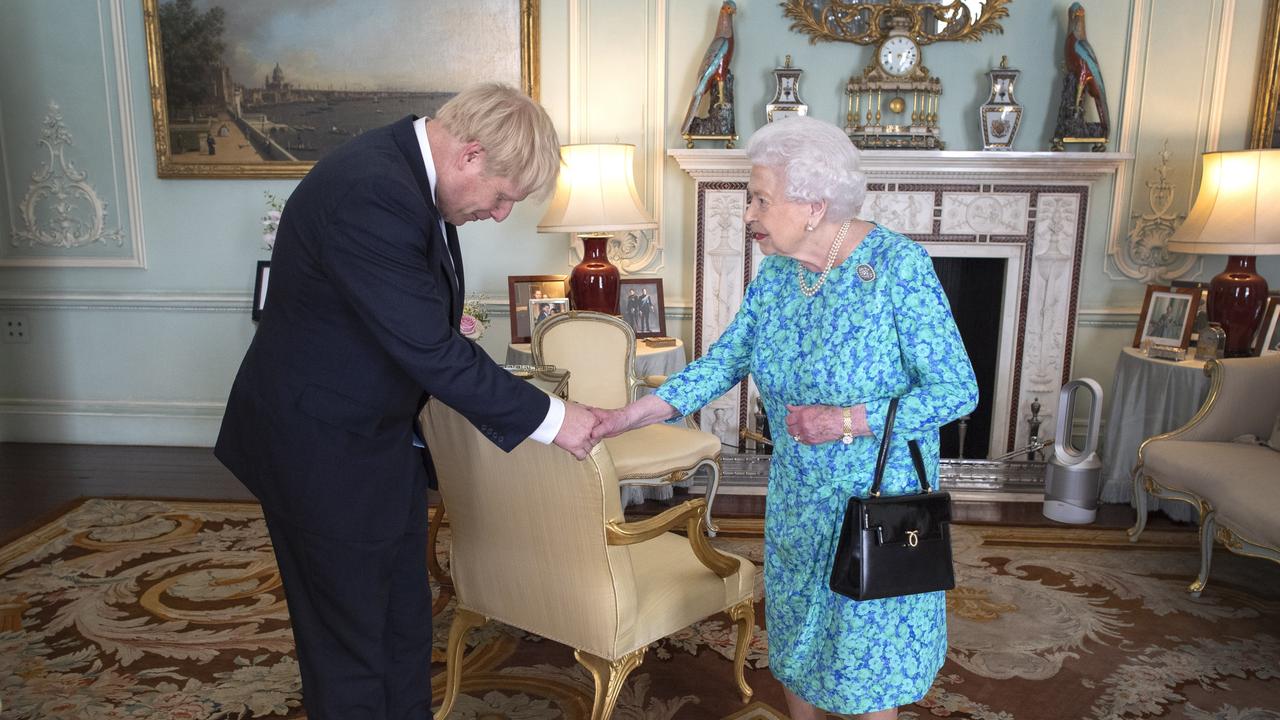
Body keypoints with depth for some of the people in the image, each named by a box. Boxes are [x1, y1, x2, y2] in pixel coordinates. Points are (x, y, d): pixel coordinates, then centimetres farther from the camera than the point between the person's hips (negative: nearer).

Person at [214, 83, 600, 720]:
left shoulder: (407, 167, 0)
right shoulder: (370, 192, -30)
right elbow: (429, 350, -30)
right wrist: (548, 417, -23)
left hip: (376, 435, 9)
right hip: (322, 450, -9)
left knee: (406, 619, 19)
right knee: (350, 641, 8)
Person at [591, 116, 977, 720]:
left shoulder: (898, 266, -21)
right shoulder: (777, 268, -3)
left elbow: (958, 391, -18)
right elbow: (726, 359, 0)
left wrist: (847, 421, -26)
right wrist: (628, 417, -7)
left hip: (878, 499, -6)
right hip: (797, 497, 6)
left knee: (867, 653, 9)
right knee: (795, 629, 21)